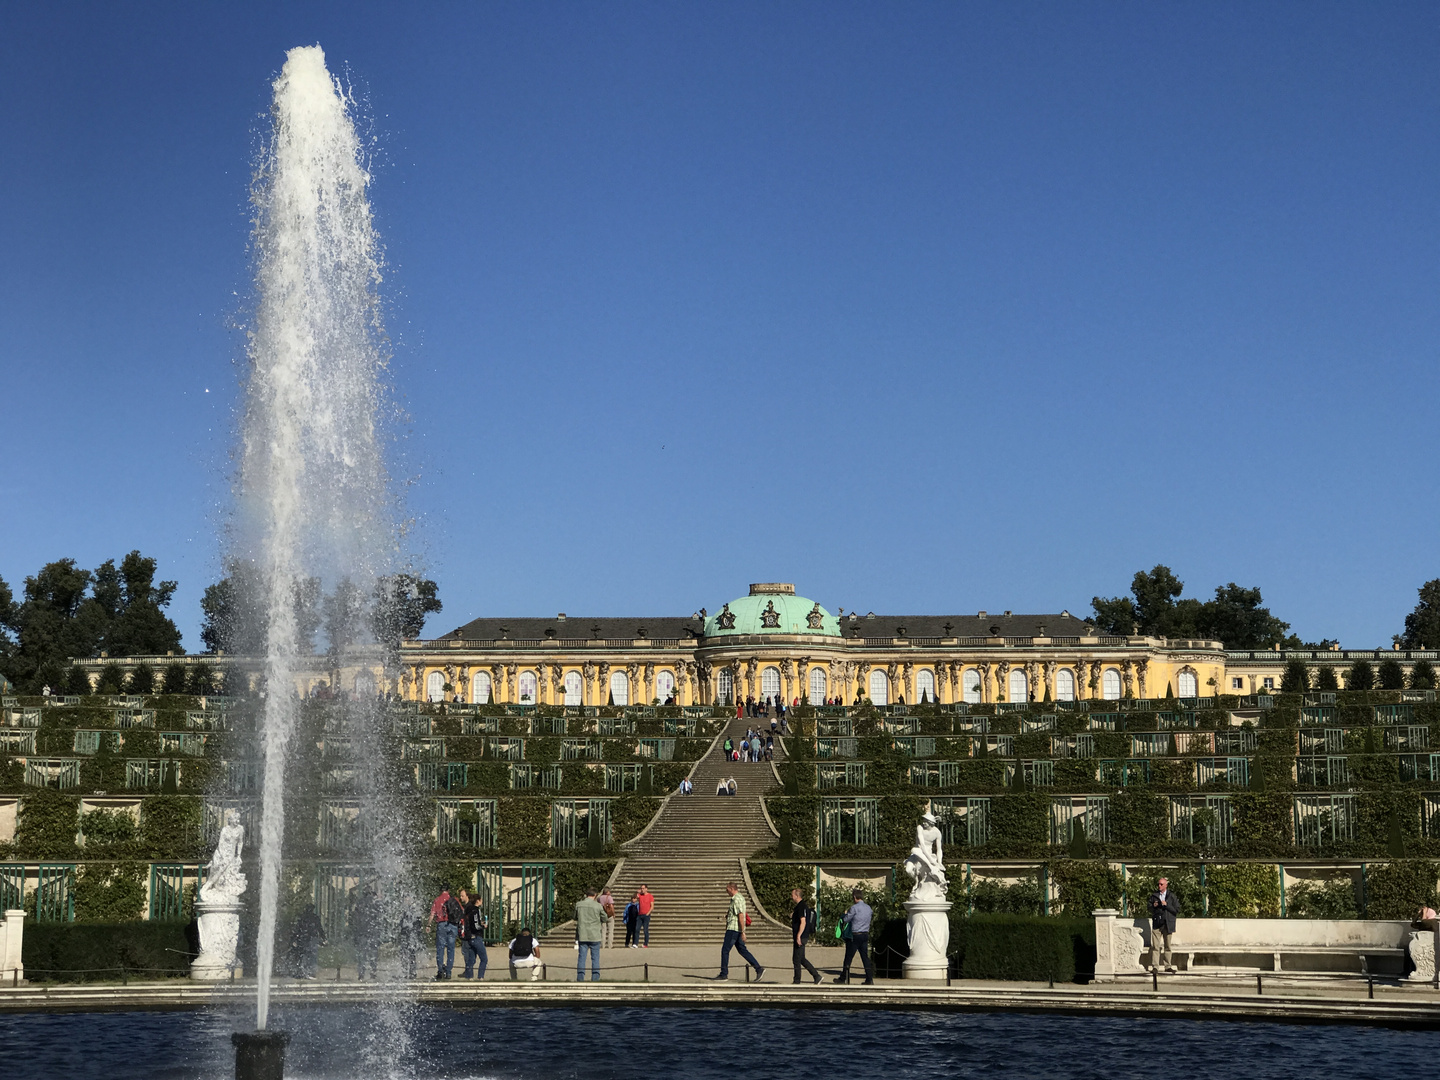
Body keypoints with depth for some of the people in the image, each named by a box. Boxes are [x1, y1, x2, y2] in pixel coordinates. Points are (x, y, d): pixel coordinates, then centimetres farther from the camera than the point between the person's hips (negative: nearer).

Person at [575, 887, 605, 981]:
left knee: (581, 956, 6)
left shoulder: (578, 905, -1)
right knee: (595, 957, 5)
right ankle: (595, 977, 4)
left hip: (582, 935, 2)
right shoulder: (598, 906, -7)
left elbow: (575, 918, 12)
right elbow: (604, 919, 3)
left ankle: (580, 976, 2)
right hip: (595, 935, -2)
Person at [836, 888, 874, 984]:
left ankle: (843, 978, 10)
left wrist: (844, 914, 16)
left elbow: (845, 919, -7)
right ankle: (869, 979, 2)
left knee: (848, 957, 3)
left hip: (856, 936, -6)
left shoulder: (855, 908, -12)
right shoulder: (868, 907, 9)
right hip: (865, 935, 6)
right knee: (865, 957, 7)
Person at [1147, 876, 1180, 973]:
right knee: (1155, 946, -6)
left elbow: (1177, 910, -2)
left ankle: (1168, 966, 11)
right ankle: (1155, 966, -7)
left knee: (1168, 946, 5)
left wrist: (1166, 905, -13)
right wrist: (1153, 906, -5)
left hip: (1167, 924, -1)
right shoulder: (1154, 895, 10)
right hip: (1157, 923, 1)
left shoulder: (1172, 896, 4)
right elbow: (1149, 906, 18)